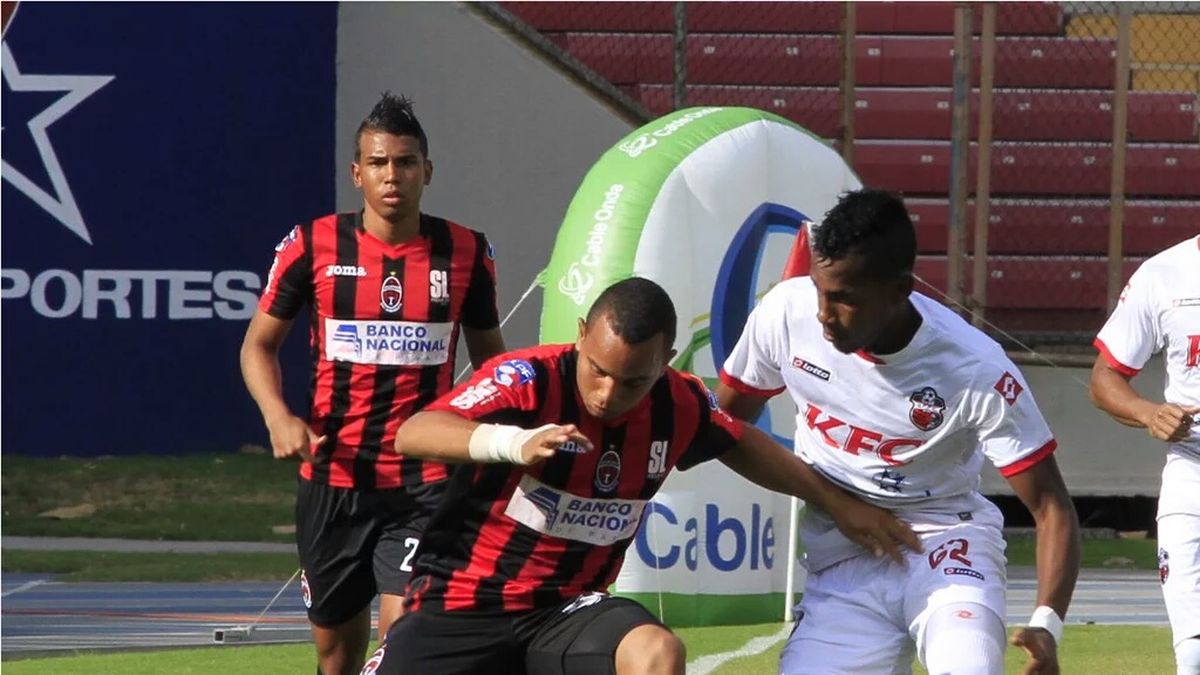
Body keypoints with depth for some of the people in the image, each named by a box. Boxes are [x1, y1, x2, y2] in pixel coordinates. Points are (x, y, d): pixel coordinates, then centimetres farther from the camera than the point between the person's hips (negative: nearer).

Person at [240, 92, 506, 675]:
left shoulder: (466, 253, 1)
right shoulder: (312, 246, -1)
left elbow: (489, 353, 16)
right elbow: (259, 344, 8)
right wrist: (278, 417, -11)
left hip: (425, 480, -1)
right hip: (332, 478, 1)